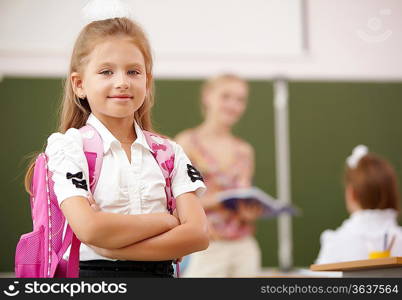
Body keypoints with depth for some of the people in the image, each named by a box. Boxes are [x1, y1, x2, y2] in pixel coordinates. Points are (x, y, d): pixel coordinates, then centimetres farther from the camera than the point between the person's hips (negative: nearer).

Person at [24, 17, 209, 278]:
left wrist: (113, 247, -11)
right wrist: (167, 220, -4)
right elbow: (89, 229, -14)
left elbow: (198, 234, -2)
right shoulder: (67, 146, 1)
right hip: (93, 272, -2)